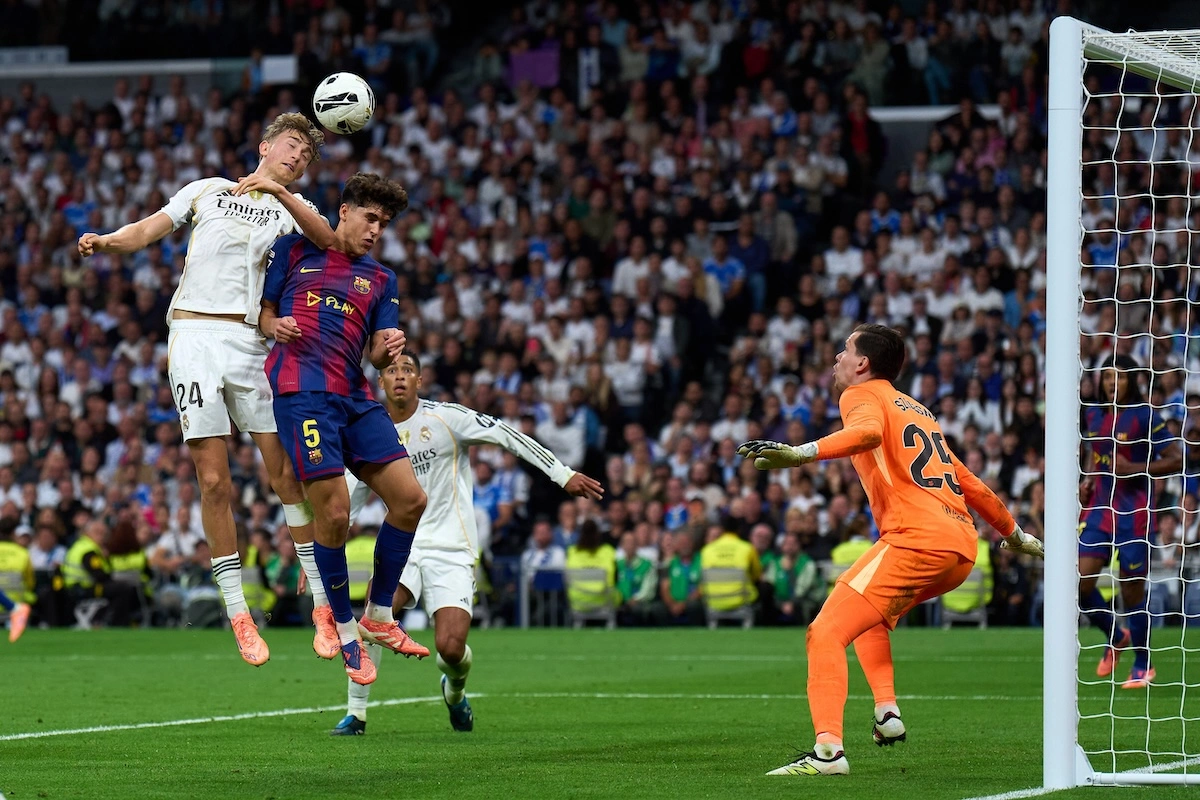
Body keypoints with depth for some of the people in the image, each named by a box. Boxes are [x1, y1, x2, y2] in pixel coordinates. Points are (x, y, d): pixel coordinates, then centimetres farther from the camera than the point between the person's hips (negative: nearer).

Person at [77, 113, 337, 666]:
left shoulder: (292, 207, 17)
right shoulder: (206, 191, 21)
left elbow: (328, 240, -4)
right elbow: (145, 231, 16)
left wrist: (279, 193, -18)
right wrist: (106, 242, -6)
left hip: (253, 344, 0)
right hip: (193, 339, 0)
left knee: (288, 473, -6)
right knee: (213, 481, -6)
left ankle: (322, 604, 4)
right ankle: (237, 613, 0)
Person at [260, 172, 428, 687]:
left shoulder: (381, 280, 23)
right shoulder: (295, 250, 13)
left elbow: (376, 353, 12)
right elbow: (262, 311, 14)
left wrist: (389, 348, -11)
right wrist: (274, 326, -9)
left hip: (355, 396, 5)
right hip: (301, 389, -5)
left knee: (410, 499, -5)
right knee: (334, 513, -14)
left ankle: (378, 616, 11)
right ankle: (344, 629, 2)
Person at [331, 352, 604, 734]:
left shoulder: (446, 418, -6)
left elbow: (507, 436, -4)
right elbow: (347, 502, 17)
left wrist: (563, 474, -7)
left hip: (451, 550, -2)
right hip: (401, 545, 3)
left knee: (450, 648, -15)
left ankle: (455, 690, 24)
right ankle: (355, 713, -13)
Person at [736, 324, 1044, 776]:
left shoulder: (862, 395, 5)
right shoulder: (916, 409, 29)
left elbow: (868, 432, -21)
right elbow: (967, 482, 33)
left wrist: (800, 453, -33)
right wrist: (1013, 532, 44)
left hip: (915, 540, -9)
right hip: (962, 551, 9)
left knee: (826, 633, -11)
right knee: (868, 616, 31)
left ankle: (828, 750, -27)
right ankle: (887, 711, 12)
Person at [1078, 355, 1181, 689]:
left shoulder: (1144, 416, -9)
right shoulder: (1093, 414, 10)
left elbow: (1176, 459, -11)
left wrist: (1135, 469, -20)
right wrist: (1089, 480, 7)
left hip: (1134, 512, -6)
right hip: (1099, 508, 6)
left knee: (1132, 589, -2)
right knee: (1080, 582, -4)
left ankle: (1143, 665, 16)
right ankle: (1116, 638, 22)